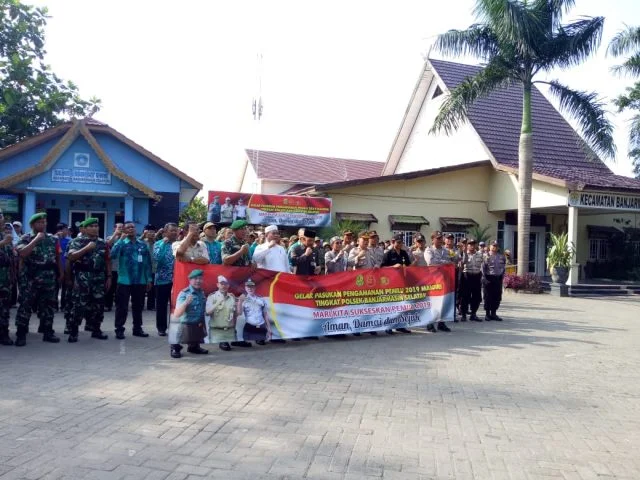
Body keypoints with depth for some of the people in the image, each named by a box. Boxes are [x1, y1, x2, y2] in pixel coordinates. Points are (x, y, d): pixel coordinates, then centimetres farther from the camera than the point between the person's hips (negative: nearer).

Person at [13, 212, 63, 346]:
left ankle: (48, 332, 17)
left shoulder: (53, 239, 10)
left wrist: (60, 273, 16)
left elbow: (57, 258, 17)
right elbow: (22, 253, -20)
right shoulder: (26, 238, -2)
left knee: (48, 306, 9)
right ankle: (21, 335, 2)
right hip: (30, 279, -4)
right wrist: (36, 239, -19)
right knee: (25, 306, -3)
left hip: (49, 279, 4)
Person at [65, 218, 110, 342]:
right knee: (79, 305, -6)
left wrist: (109, 277, 9)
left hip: (99, 277, 5)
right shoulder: (77, 241, 1)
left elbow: (107, 261, 15)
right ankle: (73, 332, 0)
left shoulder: (103, 243, 14)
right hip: (83, 277, -4)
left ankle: (96, 330, 19)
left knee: (98, 304, 8)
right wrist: (86, 248, -20)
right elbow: (71, 257, -13)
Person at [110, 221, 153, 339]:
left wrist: (149, 279, 7)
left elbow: (148, 262, 10)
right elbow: (113, 254, -19)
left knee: (138, 306, 12)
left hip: (140, 281, 3)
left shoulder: (143, 244, 8)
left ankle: (137, 328, 23)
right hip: (125, 281, -3)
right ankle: (119, 329, 9)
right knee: (122, 306, 1)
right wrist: (121, 239, -19)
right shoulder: (121, 243, 0)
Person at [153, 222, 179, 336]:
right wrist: (164, 243, -14)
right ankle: (161, 328, 16)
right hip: (162, 279, -1)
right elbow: (156, 257, -16)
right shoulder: (158, 244, 1)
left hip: (177, 279, 2)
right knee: (161, 305, 6)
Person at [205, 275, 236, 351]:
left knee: (231, 348, 1)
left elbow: (238, 313, 13)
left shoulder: (232, 297, 10)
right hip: (216, 331, -3)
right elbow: (208, 312, -16)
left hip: (230, 331, 3)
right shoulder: (212, 296, 0)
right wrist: (218, 302, -24)